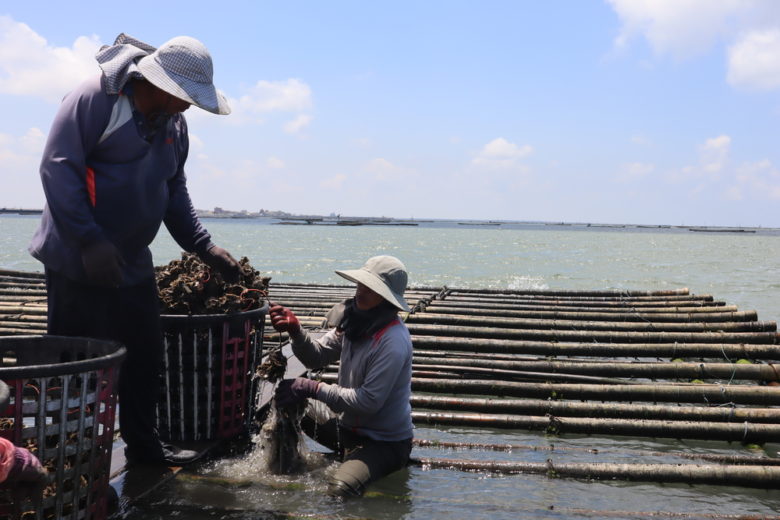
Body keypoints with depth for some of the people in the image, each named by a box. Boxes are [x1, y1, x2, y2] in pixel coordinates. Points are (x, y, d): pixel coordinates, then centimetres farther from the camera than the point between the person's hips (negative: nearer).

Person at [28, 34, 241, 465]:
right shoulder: (96, 98, -15)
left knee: (144, 356, 11)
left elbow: (174, 192, 16)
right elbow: (57, 167, -19)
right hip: (77, 263, -7)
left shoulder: (173, 123, 10)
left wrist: (204, 247, 6)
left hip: (131, 264, 8)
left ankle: (142, 444, 25)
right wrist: (89, 241, -25)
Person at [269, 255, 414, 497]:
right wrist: (295, 331, -17)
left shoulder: (393, 342, -27)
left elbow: (368, 401, -28)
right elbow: (316, 357, 2)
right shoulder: (356, 321, -1)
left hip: (385, 441, -8)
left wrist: (312, 388, -26)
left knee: (340, 489, -34)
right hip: (348, 425, 8)